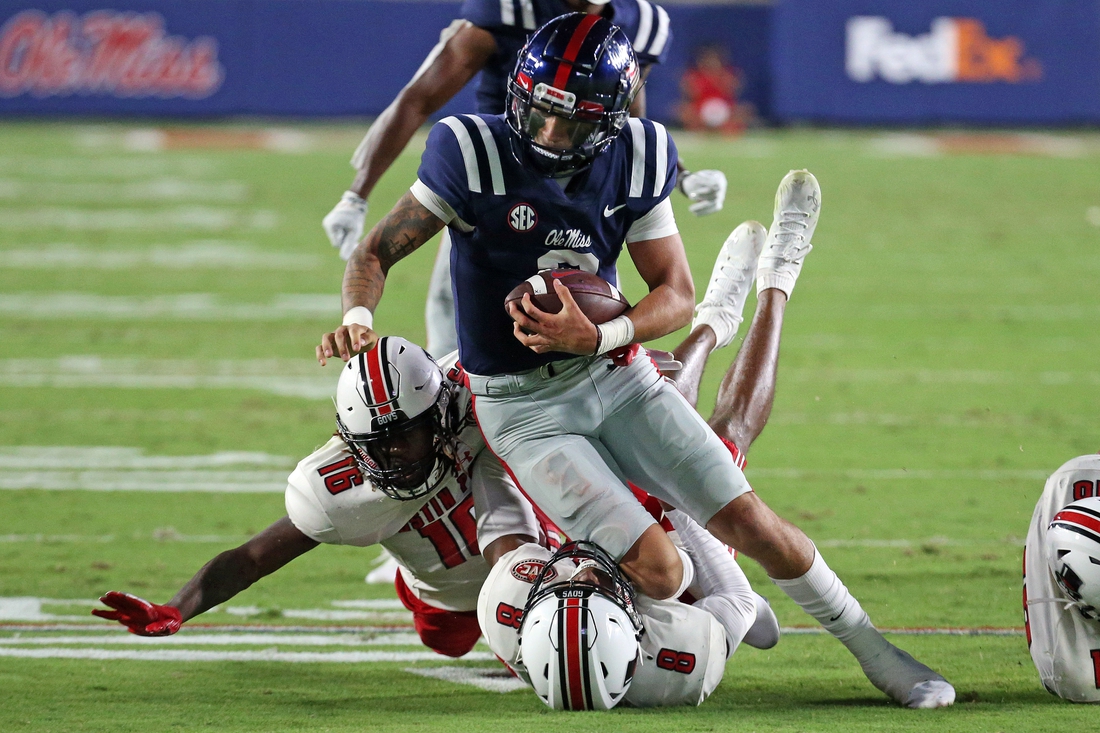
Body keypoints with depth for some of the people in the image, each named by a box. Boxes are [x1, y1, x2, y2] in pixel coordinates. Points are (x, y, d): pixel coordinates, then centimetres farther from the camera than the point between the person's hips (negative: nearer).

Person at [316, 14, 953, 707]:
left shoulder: (634, 162, -7)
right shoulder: (476, 155, -18)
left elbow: (677, 296, -4)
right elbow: (378, 251, -11)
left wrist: (595, 337, -23)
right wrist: (359, 317, -33)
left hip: (614, 374, 3)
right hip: (522, 407, -3)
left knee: (749, 521, -2)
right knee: (657, 569, -16)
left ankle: (873, 650, 17)